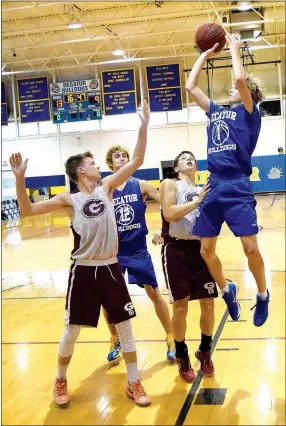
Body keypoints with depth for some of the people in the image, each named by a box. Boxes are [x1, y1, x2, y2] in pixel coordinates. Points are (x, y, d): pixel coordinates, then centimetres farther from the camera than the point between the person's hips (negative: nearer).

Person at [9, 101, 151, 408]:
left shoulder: (106, 187, 4)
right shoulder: (69, 199, -5)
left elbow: (136, 161, 1)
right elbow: (27, 210, -10)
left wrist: (143, 126, -7)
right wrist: (19, 178, -23)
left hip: (111, 268, 3)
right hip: (83, 271, -3)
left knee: (125, 328, 8)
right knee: (72, 330, 9)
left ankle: (133, 384, 23)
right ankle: (60, 381, 32)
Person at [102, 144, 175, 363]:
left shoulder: (140, 185, -3)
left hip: (138, 250, -1)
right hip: (114, 252, 1)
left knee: (154, 293, 2)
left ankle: (171, 339, 18)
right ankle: (115, 341, 27)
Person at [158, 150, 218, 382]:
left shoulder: (203, 189, 15)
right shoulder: (170, 184, 1)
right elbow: (169, 214, -16)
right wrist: (197, 201, -14)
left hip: (200, 248, 5)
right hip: (176, 250, -4)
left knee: (208, 304, 6)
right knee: (180, 306, 1)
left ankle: (205, 352, 28)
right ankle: (182, 357, 20)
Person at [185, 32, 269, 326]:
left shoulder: (249, 112, 5)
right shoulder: (216, 112, 21)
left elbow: (240, 77, -11)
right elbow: (190, 86, 21)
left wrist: (234, 50, 4)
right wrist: (204, 55, 24)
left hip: (238, 189, -6)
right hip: (214, 188, 6)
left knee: (250, 248, -8)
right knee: (206, 250, 5)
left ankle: (262, 296, 16)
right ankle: (227, 291, 29)